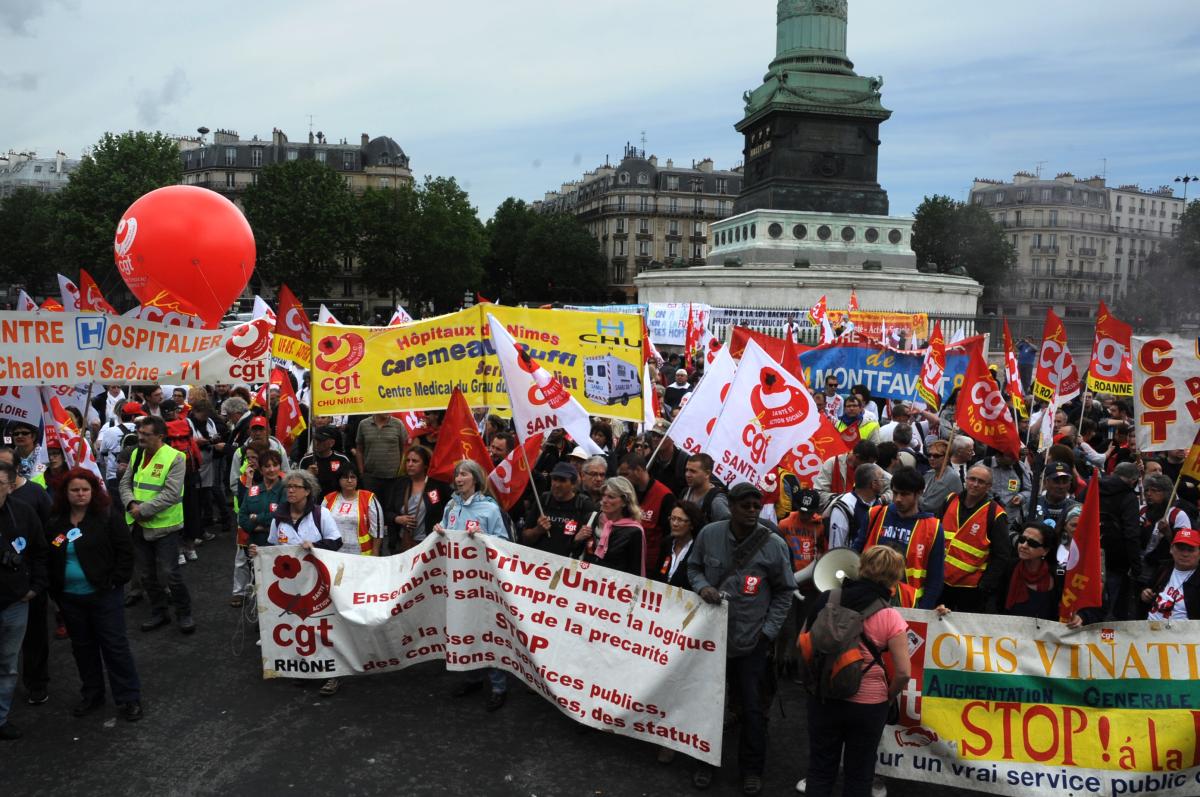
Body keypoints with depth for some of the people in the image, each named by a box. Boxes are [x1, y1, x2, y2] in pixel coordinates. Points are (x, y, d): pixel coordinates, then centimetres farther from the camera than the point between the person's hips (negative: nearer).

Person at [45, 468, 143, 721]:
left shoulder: (109, 516, -9)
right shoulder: (55, 523, 4)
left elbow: (125, 551, -9)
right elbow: (49, 559, 12)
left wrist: (116, 581, -13)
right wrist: (55, 589, 5)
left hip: (104, 595, -5)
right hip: (70, 598, 5)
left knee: (115, 645, 1)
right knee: (83, 646, 17)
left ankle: (129, 698, 10)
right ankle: (92, 695, 32)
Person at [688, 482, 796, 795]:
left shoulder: (774, 545, -12)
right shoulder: (709, 534, -9)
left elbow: (784, 593, -1)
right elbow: (694, 566, 9)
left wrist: (768, 631, -6)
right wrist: (702, 586, -13)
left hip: (752, 640, -1)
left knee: (753, 708, 10)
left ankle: (752, 769, 31)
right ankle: (705, 761, 38)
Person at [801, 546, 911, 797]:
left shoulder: (827, 600, -6)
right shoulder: (890, 618, -15)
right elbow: (903, 672, -14)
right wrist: (888, 696, 5)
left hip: (823, 697, 2)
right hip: (867, 705, -2)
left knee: (820, 769, 19)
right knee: (858, 775, 19)